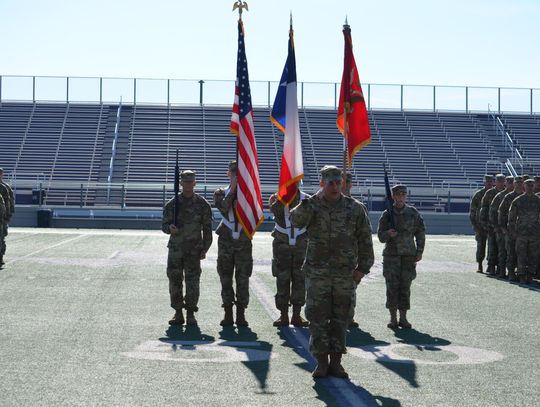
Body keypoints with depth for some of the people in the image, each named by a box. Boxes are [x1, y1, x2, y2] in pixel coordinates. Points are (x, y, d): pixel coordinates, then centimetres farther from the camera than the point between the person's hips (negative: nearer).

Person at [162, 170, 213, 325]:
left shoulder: (202, 204, 1)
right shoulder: (172, 204, 4)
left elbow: (207, 229, 4)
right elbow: (164, 225, 5)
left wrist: (204, 249, -3)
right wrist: (170, 228, -20)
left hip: (194, 250, -2)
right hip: (175, 249, 2)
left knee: (192, 282, -4)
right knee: (175, 281, 3)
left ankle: (191, 314, 6)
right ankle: (178, 314, 12)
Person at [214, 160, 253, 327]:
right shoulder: (221, 193, 5)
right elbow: (223, 208, -15)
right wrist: (232, 190, -16)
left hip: (244, 241, 0)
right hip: (226, 241, 0)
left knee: (243, 279, -1)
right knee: (226, 279, 2)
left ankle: (241, 314, 5)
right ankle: (228, 314, 9)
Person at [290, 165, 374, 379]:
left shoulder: (354, 208, 4)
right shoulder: (312, 205, 2)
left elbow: (365, 240, 7)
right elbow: (296, 221, -18)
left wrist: (363, 267, 1)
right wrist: (313, 201, -26)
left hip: (345, 273, 1)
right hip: (317, 272, -1)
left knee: (340, 319, 5)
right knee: (317, 317, -1)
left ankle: (336, 362, 13)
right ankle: (321, 362, 7)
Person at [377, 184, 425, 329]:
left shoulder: (413, 213, 4)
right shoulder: (387, 214, 2)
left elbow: (420, 233, 9)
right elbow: (381, 236, 4)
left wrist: (419, 252, 3)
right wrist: (388, 234, -18)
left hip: (409, 255, 1)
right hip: (391, 254, -1)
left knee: (405, 287, 2)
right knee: (392, 287, -3)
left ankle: (403, 318, 10)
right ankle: (393, 318, 4)